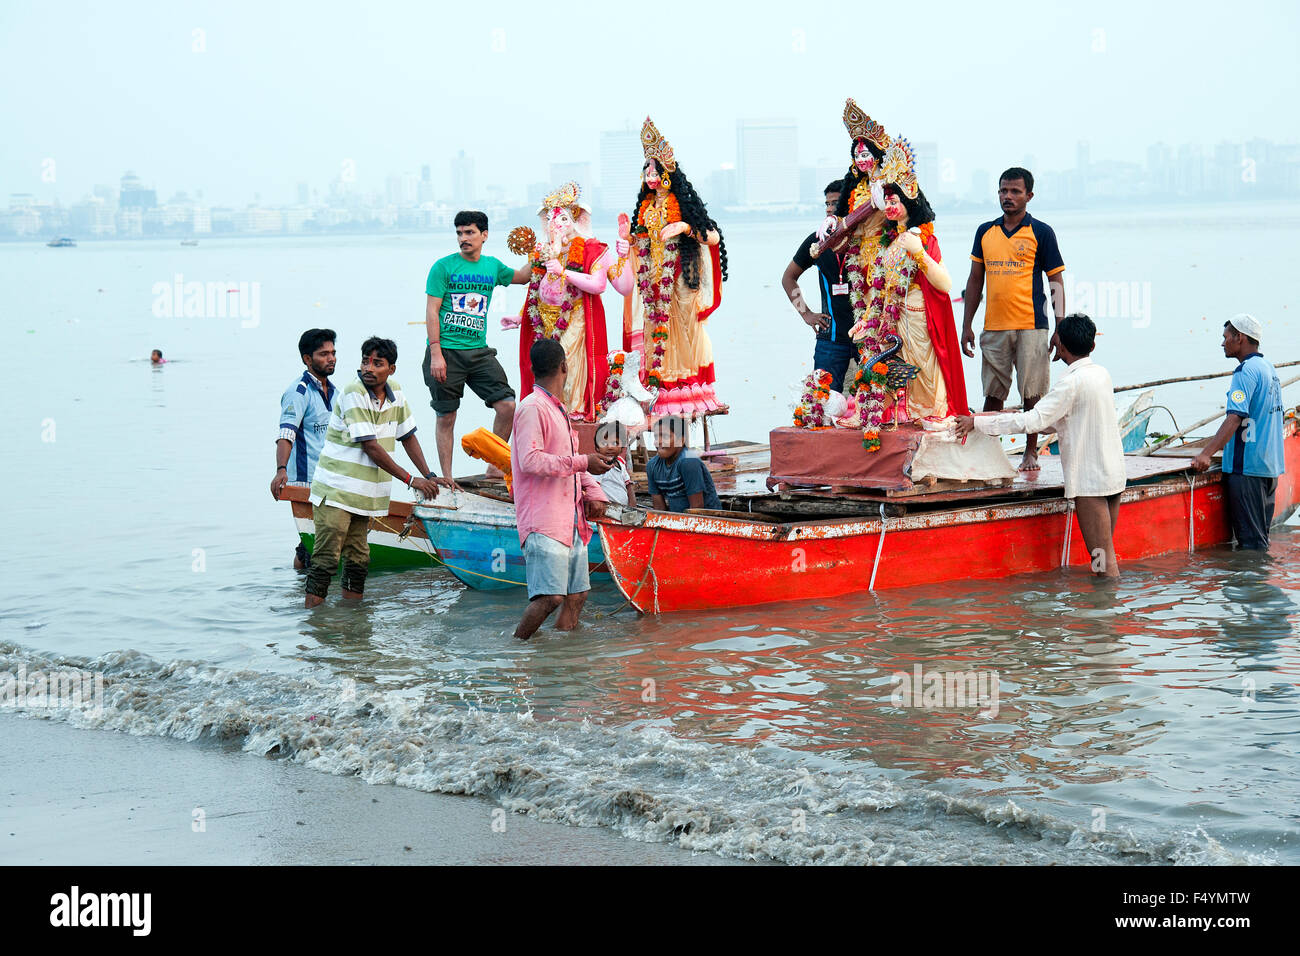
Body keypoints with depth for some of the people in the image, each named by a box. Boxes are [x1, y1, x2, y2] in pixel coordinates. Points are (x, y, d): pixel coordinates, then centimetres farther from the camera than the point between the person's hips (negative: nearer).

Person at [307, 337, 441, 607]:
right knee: (326, 559, -9)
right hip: (336, 490, -7)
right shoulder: (353, 394, -15)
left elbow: (408, 436, 19)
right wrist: (410, 480, -15)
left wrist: (428, 476, 10)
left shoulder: (395, 393, 7)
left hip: (365, 492, 7)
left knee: (358, 559, 8)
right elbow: (370, 447, -18)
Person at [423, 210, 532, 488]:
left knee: (508, 405, -6)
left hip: (478, 351, 4)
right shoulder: (443, 266, -3)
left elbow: (520, 276, 32)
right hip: (446, 351, -4)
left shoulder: (493, 266, 11)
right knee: (446, 417, 1)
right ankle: (446, 478, 11)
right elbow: (432, 311, -7)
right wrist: (435, 353, -14)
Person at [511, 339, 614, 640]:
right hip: (543, 523, -10)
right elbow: (530, 460, -19)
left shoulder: (558, 410, 22)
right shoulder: (533, 408, -8)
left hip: (571, 519, 10)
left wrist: (593, 492, 10)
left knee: (577, 595, 7)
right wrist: (582, 462, -17)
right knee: (550, 597, -18)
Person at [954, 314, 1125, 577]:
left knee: (1102, 559, -5)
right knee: (1105, 553, 14)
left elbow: (1034, 421, -21)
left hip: (1090, 481, -9)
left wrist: (977, 422, -16)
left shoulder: (1072, 382, -18)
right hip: (1114, 474, 9)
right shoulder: (1101, 373, 9)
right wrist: (1021, 417, 18)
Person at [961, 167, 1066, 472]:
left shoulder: (1041, 233, 1)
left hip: (1031, 326, -3)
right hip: (993, 327, 3)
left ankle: (1030, 453, 10)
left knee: (1032, 393, 0)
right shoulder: (985, 232, 11)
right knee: (993, 394, 7)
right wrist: (967, 325, 11)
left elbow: (1056, 283, 1)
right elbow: (975, 280, 16)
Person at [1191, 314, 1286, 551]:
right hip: (1271, 465, 10)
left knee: (1250, 539, -6)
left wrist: (1207, 453, -33)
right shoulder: (1268, 367, 15)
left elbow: (1235, 418, -26)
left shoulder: (1246, 372, -15)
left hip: (1248, 467, -10)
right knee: (1260, 535, 15)